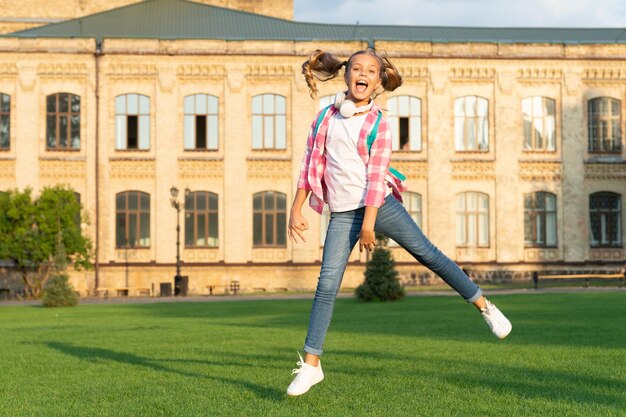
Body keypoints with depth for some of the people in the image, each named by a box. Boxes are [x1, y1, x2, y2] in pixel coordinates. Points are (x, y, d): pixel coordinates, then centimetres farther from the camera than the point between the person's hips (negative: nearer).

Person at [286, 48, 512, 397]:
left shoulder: (378, 124, 0)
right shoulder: (326, 117, 8)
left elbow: (376, 176, -7)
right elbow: (310, 165, 11)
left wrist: (368, 224, -13)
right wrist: (296, 210, 6)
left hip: (380, 204, -2)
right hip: (343, 214, 2)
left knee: (428, 253, 1)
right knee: (327, 284, -5)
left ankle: (485, 307, 16)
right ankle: (311, 364, 0)